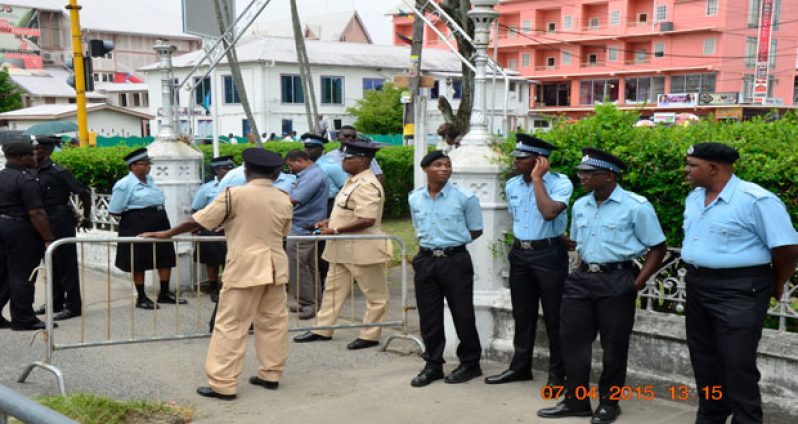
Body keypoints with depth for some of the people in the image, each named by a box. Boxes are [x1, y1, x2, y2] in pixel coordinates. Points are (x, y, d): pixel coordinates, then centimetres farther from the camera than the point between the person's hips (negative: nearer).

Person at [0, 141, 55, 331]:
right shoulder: (26, 180, -17)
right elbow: (36, 213, -21)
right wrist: (48, 239, -18)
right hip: (21, 230, -8)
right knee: (21, 276, -1)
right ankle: (23, 319, 6)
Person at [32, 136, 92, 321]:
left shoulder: (59, 172, -14)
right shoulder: (34, 172, 7)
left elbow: (83, 193, -13)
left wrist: (86, 218, -5)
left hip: (60, 222, -8)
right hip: (44, 223, 8)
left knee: (66, 264, -2)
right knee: (51, 264, 16)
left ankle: (72, 306, 4)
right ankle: (55, 302, 28)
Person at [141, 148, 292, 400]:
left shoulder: (234, 194, -10)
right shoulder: (284, 200, 5)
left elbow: (198, 221, -6)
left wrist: (166, 234, 6)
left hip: (245, 269, -5)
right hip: (275, 268, 5)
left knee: (231, 326, 0)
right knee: (274, 323, 13)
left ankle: (222, 384, 2)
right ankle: (271, 375, 21)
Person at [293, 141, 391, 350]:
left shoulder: (366, 185, -20)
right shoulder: (353, 182, 12)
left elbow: (367, 219, -29)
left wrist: (335, 230, -24)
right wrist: (329, 222, 9)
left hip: (363, 249, -11)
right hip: (343, 248, 11)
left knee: (374, 294, 5)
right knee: (333, 288, 16)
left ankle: (370, 336, 13)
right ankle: (322, 330, 25)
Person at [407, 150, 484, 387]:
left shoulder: (465, 198, -8)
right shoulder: (415, 198, 5)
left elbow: (476, 231, 1)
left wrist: (451, 243, 1)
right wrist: (432, 243, 7)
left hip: (455, 260, -4)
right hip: (425, 260, 4)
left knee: (462, 314, 4)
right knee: (428, 315, 8)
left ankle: (470, 363, 21)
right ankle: (433, 365, 22)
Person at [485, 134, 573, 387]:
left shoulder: (560, 183, -13)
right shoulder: (511, 185, 6)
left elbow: (549, 213, -30)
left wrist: (537, 178, -22)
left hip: (549, 254, -6)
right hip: (519, 254, 6)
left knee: (554, 316, 2)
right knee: (522, 314, 14)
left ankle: (558, 373, 15)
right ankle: (520, 366, 27)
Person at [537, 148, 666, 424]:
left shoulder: (636, 206, -11)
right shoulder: (580, 206, 8)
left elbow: (658, 248, -7)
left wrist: (636, 284, -11)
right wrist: (583, 272, 10)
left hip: (617, 281, -6)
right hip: (582, 278, 6)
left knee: (614, 344, 5)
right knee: (572, 338, 7)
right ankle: (576, 400, 20)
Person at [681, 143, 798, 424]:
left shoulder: (755, 200, -17)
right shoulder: (693, 198, 8)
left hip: (739, 291, -8)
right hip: (697, 287, 8)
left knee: (737, 367, -2)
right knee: (704, 362, 17)